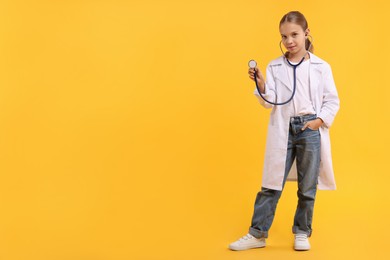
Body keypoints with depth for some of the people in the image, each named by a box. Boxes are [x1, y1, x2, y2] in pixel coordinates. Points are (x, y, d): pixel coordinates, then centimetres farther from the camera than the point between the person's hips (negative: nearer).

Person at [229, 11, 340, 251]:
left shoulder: (321, 67, 1)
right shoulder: (274, 67, 4)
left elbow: (332, 101, 4)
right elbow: (269, 103, -1)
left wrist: (320, 120, -11)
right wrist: (261, 85, -18)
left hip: (310, 130, 0)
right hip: (283, 131, 1)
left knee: (307, 187, 9)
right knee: (271, 184, 2)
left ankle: (302, 233, 24)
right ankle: (257, 234, 10)